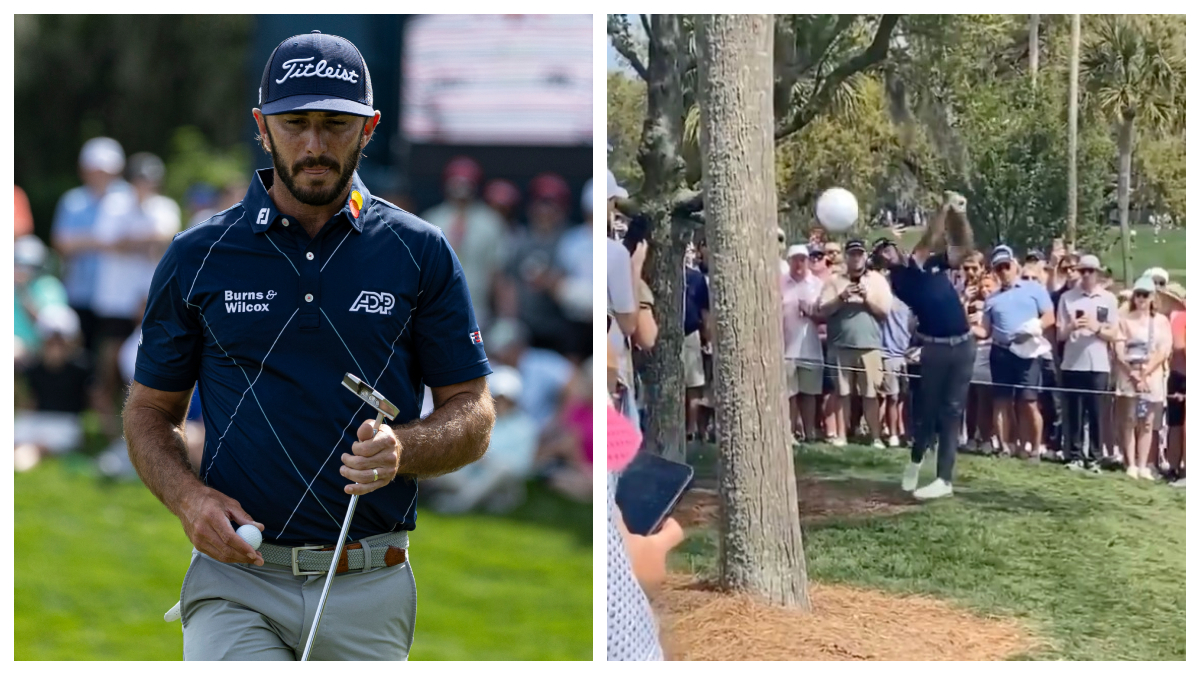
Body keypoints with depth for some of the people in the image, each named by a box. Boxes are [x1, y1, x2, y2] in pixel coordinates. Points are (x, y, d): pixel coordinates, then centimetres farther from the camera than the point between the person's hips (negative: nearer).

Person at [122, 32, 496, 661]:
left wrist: (400, 450, -15)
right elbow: (150, 411, 13)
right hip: (237, 575, -1)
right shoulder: (196, 256, 6)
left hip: (370, 591, 1)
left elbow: (473, 417, 7)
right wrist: (189, 498, -8)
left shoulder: (422, 254, 6)